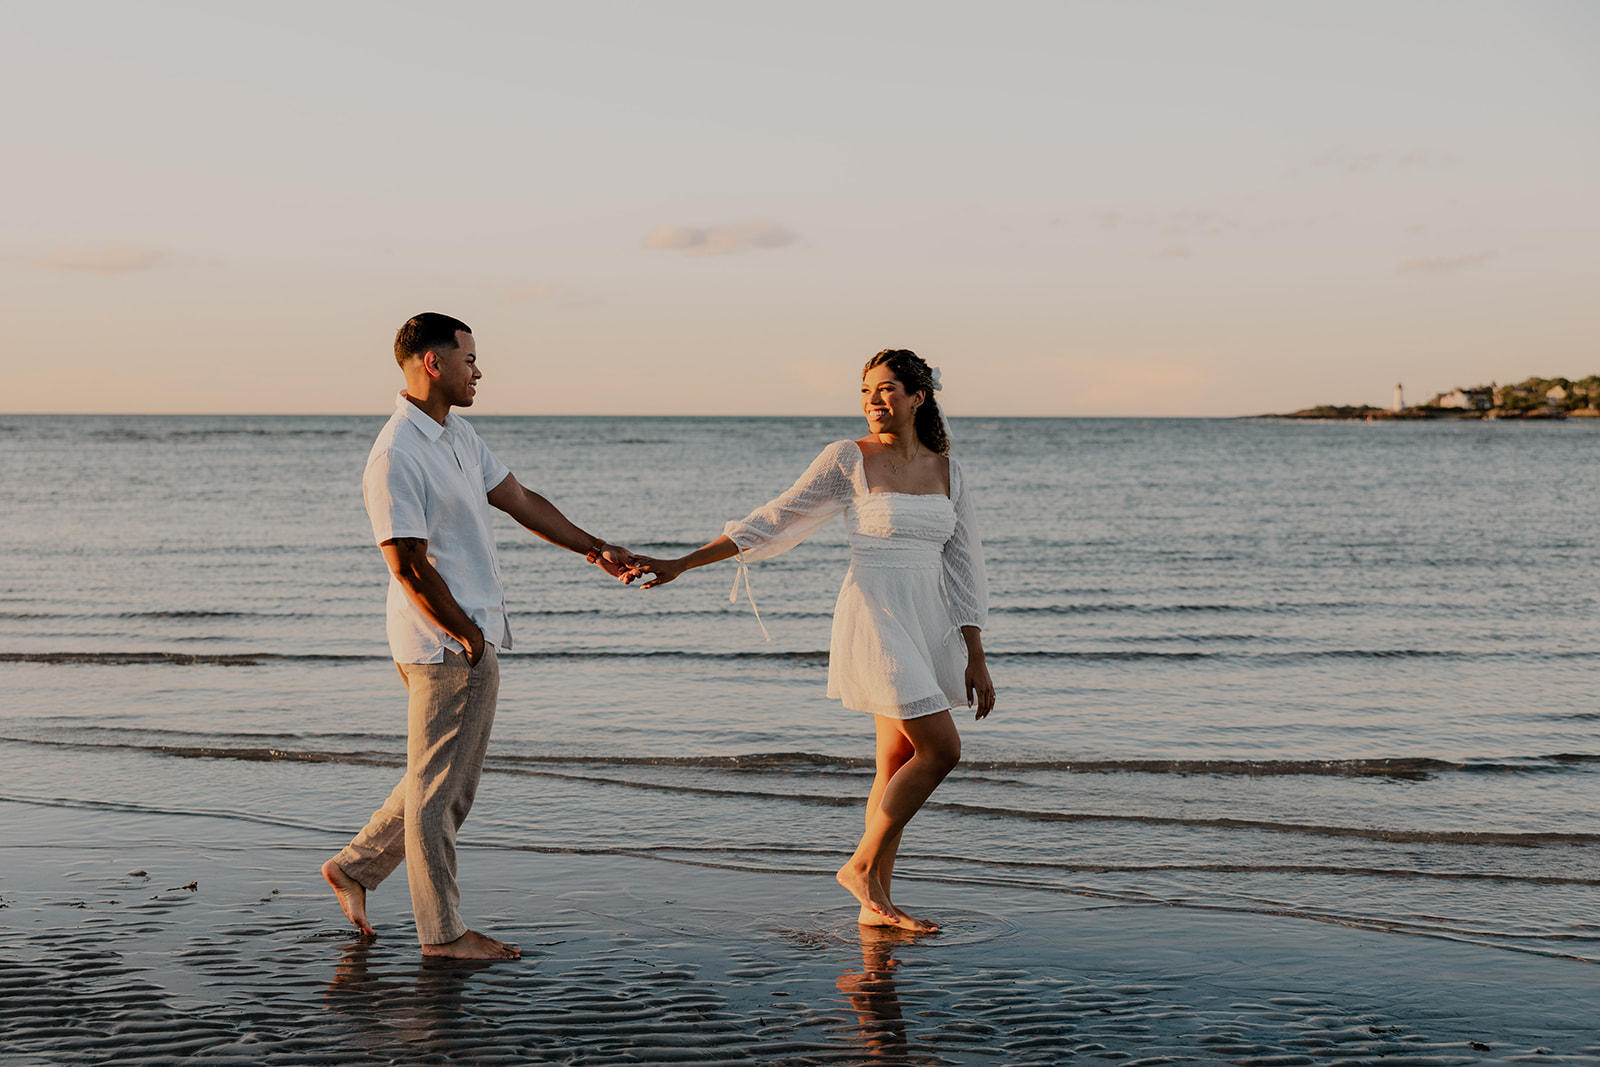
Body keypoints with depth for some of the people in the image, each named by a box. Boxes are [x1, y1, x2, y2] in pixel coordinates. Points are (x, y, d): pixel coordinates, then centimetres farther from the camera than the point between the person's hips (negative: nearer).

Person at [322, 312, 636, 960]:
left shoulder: (458, 434, 13)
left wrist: (596, 551, 20)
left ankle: (355, 868, 29)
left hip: (474, 640, 10)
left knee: (447, 782, 18)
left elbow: (521, 502, 20)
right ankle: (442, 931, 11)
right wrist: (467, 636, -13)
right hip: (447, 647, -10)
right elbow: (408, 565, -20)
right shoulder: (395, 457, -19)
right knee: (440, 787, 1)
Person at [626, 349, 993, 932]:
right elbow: (774, 521, -1)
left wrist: (975, 658, 8)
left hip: (930, 624, 6)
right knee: (940, 749, -13)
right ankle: (861, 865, 1)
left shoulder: (945, 470, 8)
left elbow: (963, 565, 11)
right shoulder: (849, 458, -5)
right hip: (873, 617, -6)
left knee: (899, 763, 7)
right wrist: (681, 564, -4)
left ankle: (876, 903, 14)